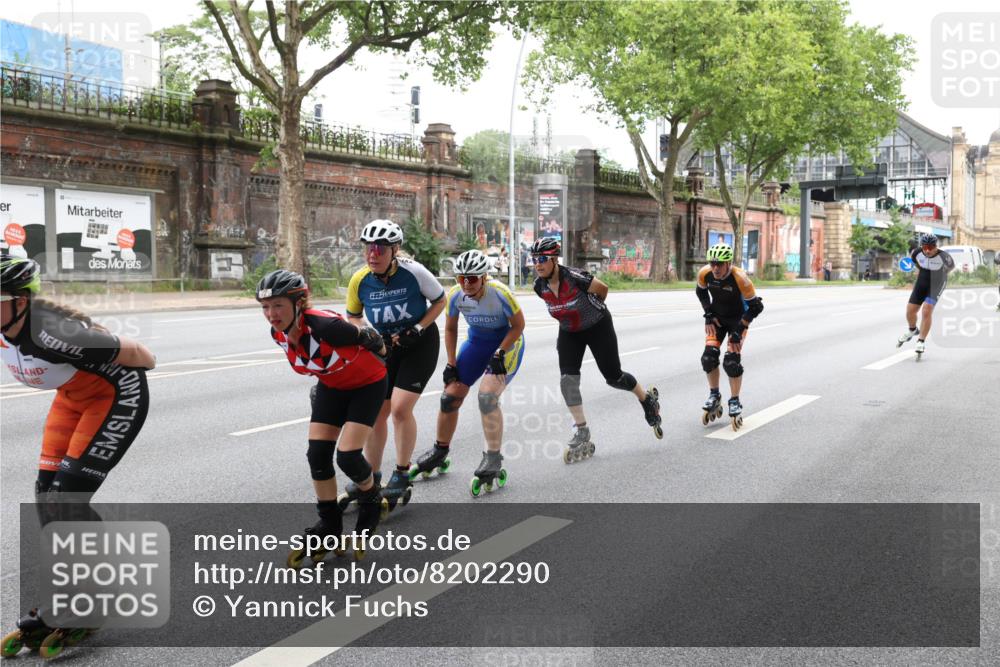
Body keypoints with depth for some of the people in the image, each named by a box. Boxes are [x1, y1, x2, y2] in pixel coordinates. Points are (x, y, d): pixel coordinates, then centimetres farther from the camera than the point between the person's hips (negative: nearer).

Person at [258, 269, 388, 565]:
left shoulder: (324, 325, -38)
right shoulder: (279, 333, -16)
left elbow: (368, 337, -21)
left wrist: (381, 349, -1)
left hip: (367, 385, -6)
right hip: (331, 387, 6)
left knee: (347, 456, -15)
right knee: (317, 455, -4)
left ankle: (371, 502, 17)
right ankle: (329, 529, 13)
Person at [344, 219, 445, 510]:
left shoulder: (414, 272, -23)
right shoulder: (360, 280, -14)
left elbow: (440, 301, -7)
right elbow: (353, 316, 4)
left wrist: (418, 329, -18)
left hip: (420, 344, -4)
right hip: (385, 345, 4)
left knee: (400, 408, -15)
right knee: (376, 410, 3)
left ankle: (402, 476, 1)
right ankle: (370, 476, 19)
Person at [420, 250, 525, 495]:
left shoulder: (500, 293, -30)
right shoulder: (456, 295, -16)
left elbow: (518, 325, -16)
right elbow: (450, 328, 1)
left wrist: (500, 353, -21)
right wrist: (451, 364, -2)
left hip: (507, 342, -5)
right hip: (477, 340, 5)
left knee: (487, 396, -25)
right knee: (451, 396, 1)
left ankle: (493, 458, -13)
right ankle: (440, 450, 23)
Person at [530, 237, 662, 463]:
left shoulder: (574, 277, -32)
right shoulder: (539, 286, -14)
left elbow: (602, 288, -14)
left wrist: (596, 308, 3)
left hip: (598, 327, -4)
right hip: (569, 332, 4)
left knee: (613, 377, 3)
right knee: (567, 379, -12)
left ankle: (648, 398, 34)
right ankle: (582, 434, -4)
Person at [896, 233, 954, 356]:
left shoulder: (943, 256, -26)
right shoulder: (917, 253, -17)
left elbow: (951, 266, -3)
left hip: (936, 285, -4)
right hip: (921, 282, 4)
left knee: (926, 311, -19)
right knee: (910, 310, 2)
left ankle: (922, 341, -6)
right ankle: (912, 330, 35)